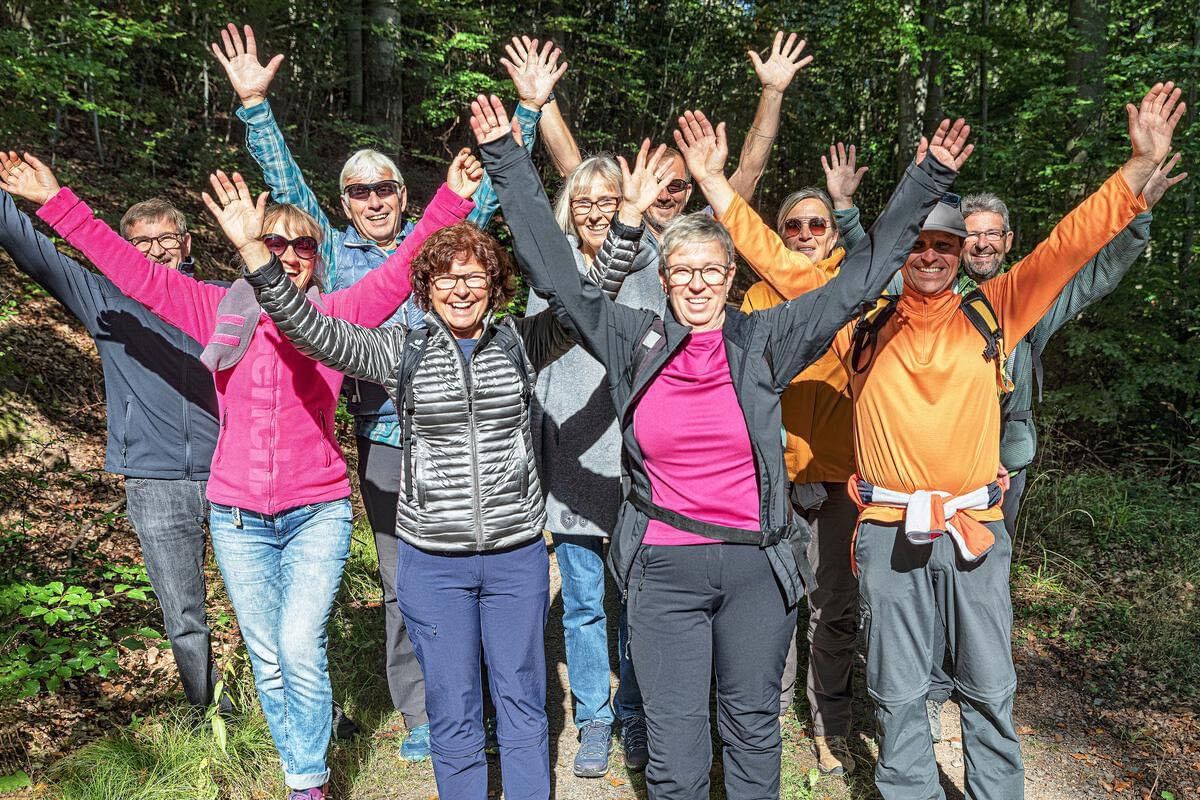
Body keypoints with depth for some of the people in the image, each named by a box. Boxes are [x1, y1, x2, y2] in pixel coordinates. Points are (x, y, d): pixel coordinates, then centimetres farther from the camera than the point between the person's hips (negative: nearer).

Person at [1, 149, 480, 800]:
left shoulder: (336, 314, -1)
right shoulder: (221, 312, 3)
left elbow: (401, 271, -10)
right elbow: (135, 272, 4)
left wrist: (450, 202, -19)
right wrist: (56, 203, 2)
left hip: (317, 513, -2)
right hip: (238, 518, 2)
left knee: (300, 652, -10)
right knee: (267, 660, 10)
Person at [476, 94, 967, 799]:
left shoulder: (763, 341, -1)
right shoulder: (635, 342, -1)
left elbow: (860, 279, 1)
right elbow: (556, 275, -2)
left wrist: (928, 180, 1)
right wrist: (507, 158, -3)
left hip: (758, 568, 1)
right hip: (664, 570, 0)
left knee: (754, 729, 18)